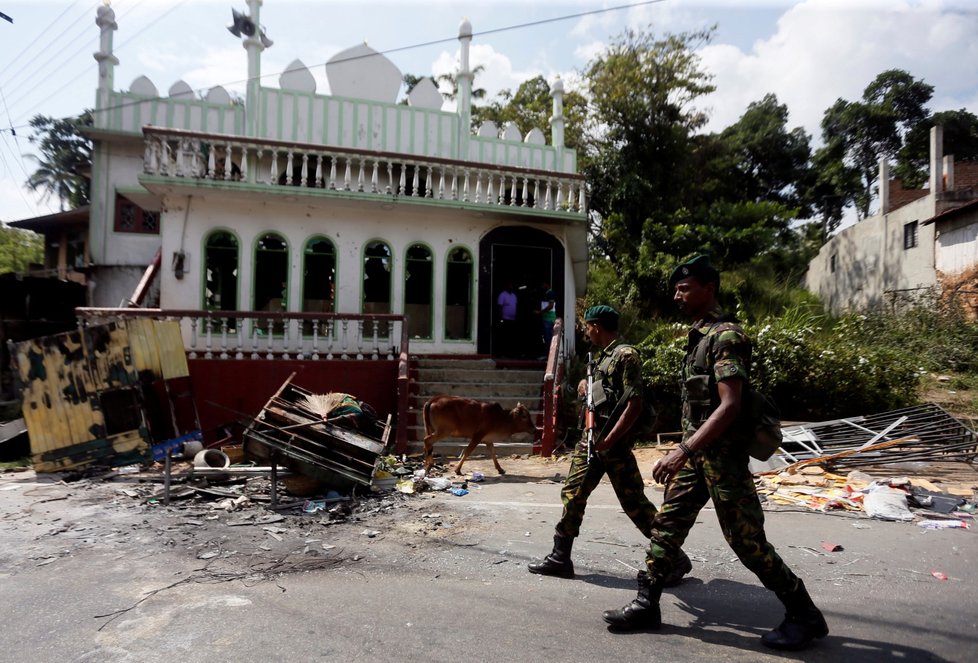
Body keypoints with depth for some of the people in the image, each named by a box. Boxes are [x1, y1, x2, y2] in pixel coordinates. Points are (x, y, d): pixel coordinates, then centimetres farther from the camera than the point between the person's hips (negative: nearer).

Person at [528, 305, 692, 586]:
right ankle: (560, 557, 19)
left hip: (614, 443, -9)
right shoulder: (603, 355, 14)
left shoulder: (626, 355, -14)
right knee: (572, 494, 9)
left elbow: (634, 404, -20)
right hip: (591, 437, 9)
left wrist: (609, 440, -22)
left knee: (634, 502, -2)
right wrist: (585, 383, 7)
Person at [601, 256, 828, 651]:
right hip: (696, 451, 9)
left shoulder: (726, 335, -16)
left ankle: (805, 616, 17)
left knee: (746, 540, -1)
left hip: (721, 454, -9)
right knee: (668, 524, 9)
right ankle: (646, 604, 18)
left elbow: (729, 405, -24)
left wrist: (683, 451, -29)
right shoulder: (699, 335, 13)